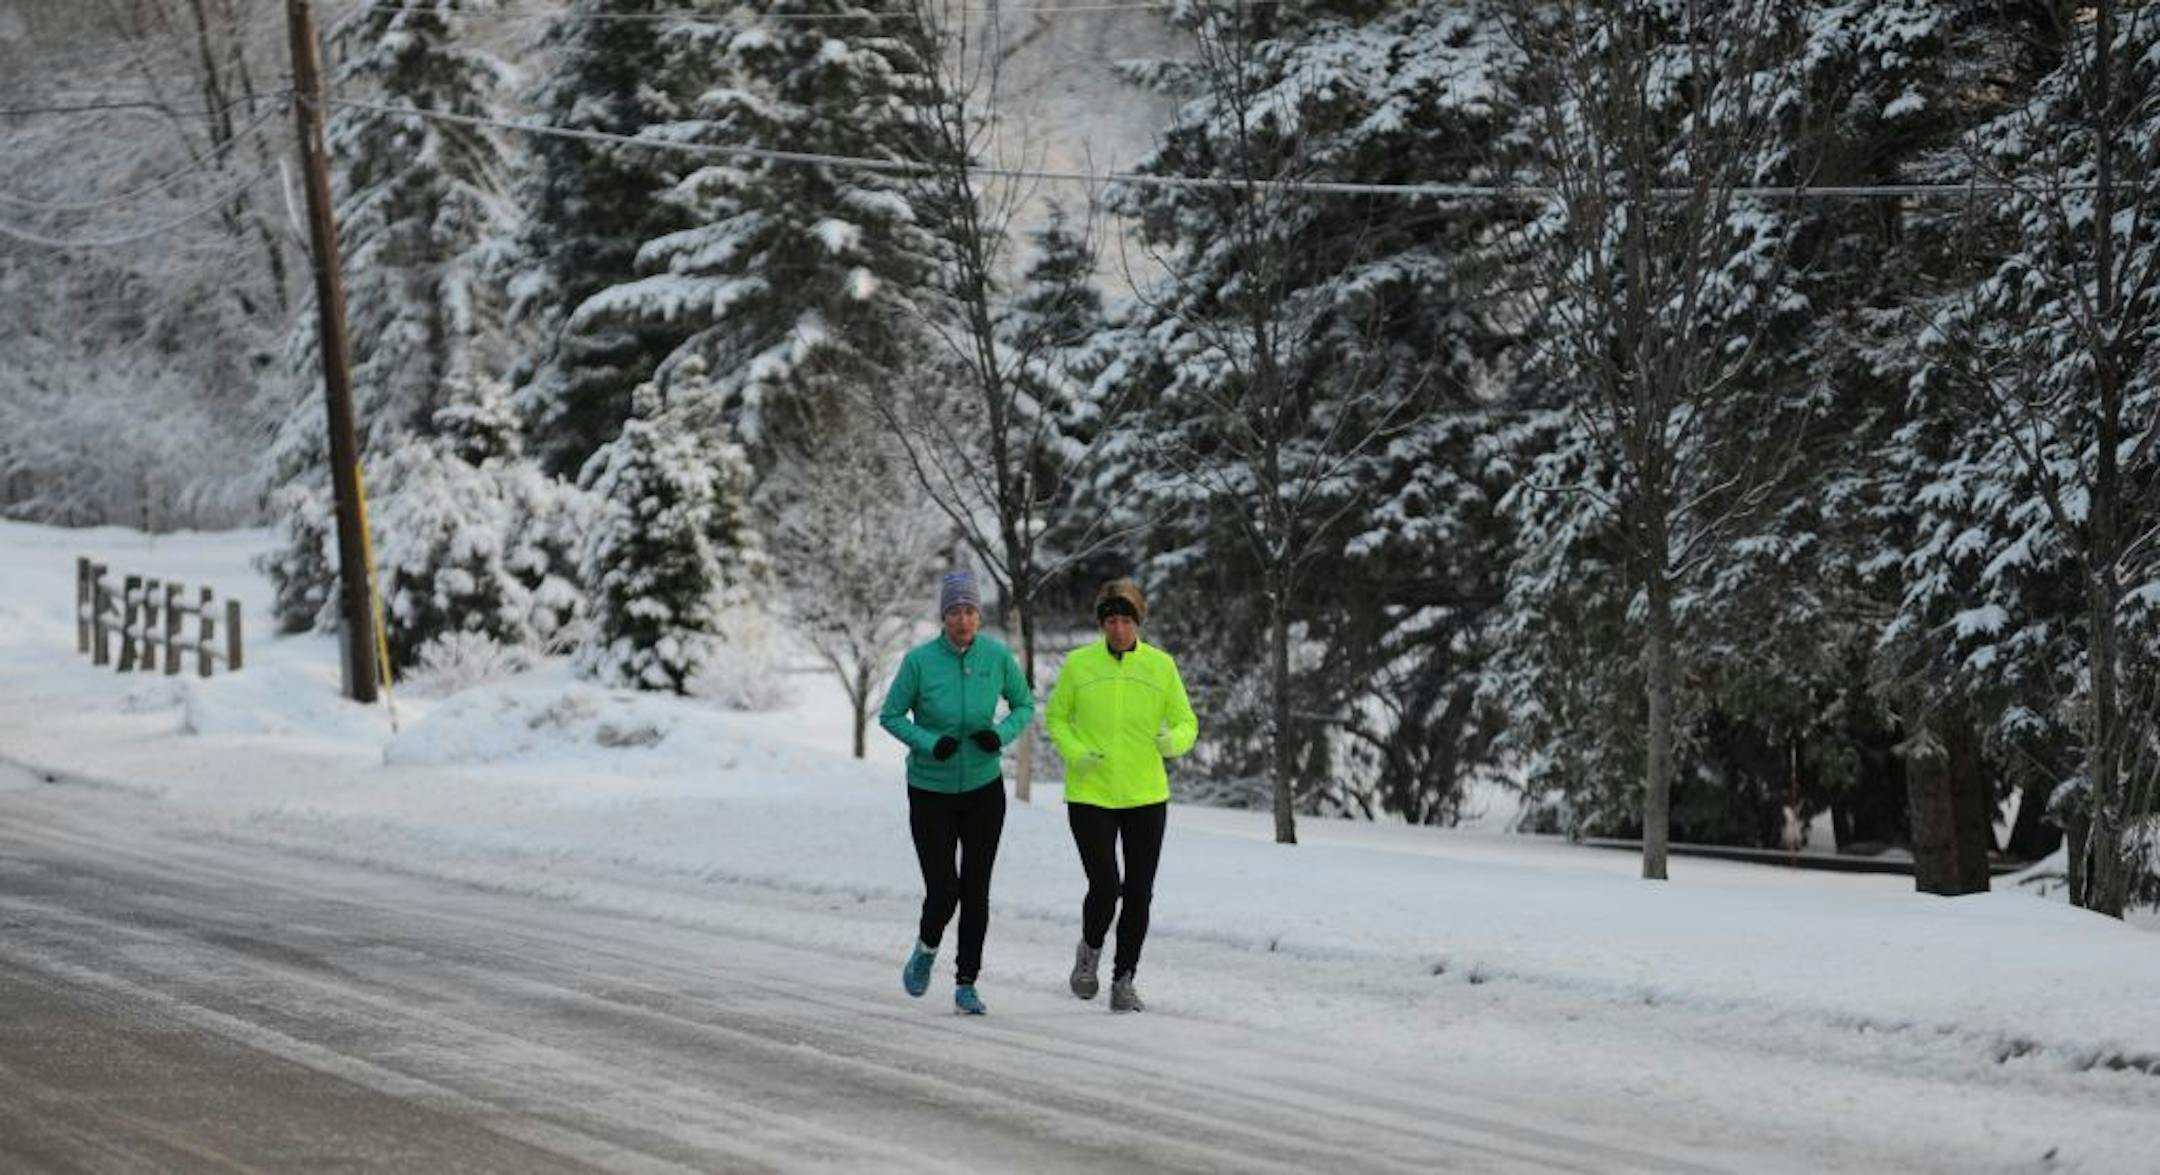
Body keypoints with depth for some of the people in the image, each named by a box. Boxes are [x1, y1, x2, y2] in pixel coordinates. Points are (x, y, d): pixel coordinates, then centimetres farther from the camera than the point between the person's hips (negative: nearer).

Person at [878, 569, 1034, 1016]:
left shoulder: (997, 656, -9)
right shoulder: (920, 660, -15)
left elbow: (1024, 706, 4)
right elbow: (890, 715, -5)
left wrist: (1001, 735, -16)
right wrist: (930, 743, -22)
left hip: (984, 789, 2)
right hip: (931, 791, -2)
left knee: (976, 892, 1)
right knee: (943, 892, -6)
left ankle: (967, 984, 15)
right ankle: (926, 949, 27)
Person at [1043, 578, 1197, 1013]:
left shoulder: (1161, 665, 1)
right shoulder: (1079, 664, -2)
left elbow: (1187, 723, 6)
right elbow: (1056, 717, 9)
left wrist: (1173, 741, -17)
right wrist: (1074, 752, -10)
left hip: (1146, 797, 2)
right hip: (1090, 795, -2)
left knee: (1139, 892, 5)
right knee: (1104, 887, -12)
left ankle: (1123, 982, 19)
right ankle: (1090, 950, 20)